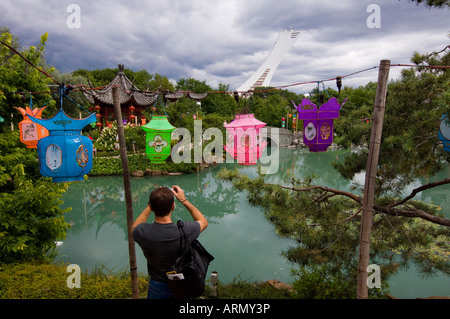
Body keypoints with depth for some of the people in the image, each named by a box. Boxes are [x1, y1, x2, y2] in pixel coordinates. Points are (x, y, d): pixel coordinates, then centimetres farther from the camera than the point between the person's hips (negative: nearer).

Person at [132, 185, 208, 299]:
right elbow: (204, 222, -5)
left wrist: (150, 206, -5)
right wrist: (184, 200, -6)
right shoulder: (185, 230, -30)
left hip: (158, 288, 1)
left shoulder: (143, 233, -29)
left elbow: (134, 227, 0)